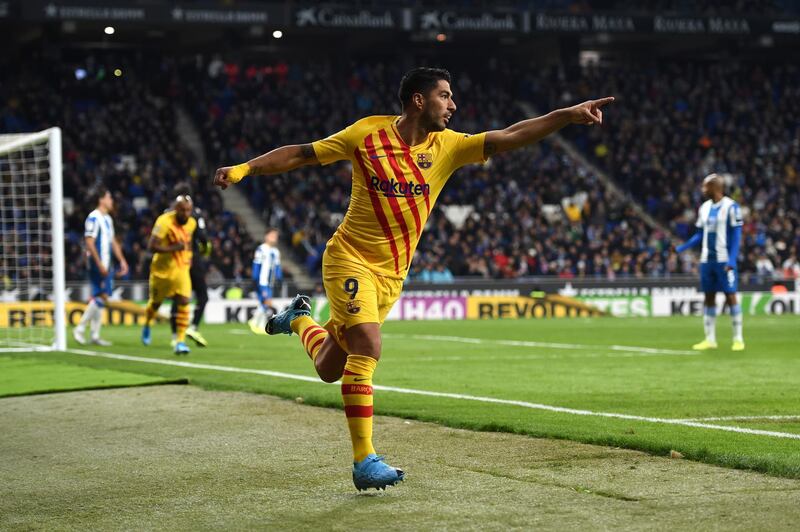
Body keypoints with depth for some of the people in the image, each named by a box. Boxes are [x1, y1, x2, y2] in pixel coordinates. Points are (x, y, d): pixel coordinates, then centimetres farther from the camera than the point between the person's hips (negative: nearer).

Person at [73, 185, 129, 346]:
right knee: (101, 296, -12)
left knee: (100, 298, 9)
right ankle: (80, 329, -6)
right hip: (97, 264, -9)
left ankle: (95, 335, 12)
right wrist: (100, 265, -21)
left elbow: (113, 242, 23)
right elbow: (89, 242, -19)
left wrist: (122, 261, 17)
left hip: (106, 265, 9)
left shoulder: (107, 219, 16)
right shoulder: (93, 218, -13)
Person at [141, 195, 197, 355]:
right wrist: (174, 248, -32)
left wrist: (188, 256, 10)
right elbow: (152, 246, -26)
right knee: (156, 302, 17)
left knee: (183, 302, -15)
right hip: (162, 269, -3)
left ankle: (180, 340, -13)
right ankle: (147, 325, 48)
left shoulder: (191, 223, -2)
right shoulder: (165, 222, -22)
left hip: (181, 269, 3)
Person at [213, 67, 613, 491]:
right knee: (367, 347, -23)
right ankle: (364, 461, -17)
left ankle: (300, 319, 44)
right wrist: (243, 169, -5)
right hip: (349, 258, -4)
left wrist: (569, 115, -21)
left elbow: (510, 137, -11)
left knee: (329, 368, 10)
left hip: (392, 275, 5)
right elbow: (300, 154, 0)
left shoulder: (447, 146, -2)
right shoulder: (366, 134, -9)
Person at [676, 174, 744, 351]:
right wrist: (681, 248, 8)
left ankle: (738, 339, 2)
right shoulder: (704, 208, 12)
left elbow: (735, 235, -10)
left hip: (724, 261, -7)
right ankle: (710, 339, 11)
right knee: (709, 298, 7)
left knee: (730, 297, -4)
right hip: (707, 260, 7)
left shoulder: (730, 207, -8)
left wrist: (731, 261, -17)